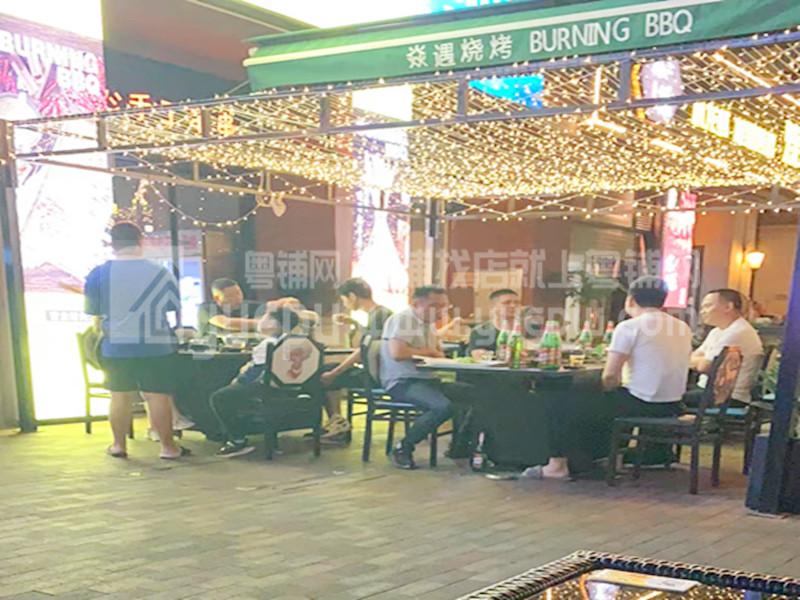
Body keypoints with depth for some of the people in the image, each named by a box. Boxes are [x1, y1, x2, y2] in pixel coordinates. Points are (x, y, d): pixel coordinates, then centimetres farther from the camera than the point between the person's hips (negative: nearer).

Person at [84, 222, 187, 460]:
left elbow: (94, 316, 1)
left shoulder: (99, 274, -5)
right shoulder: (161, 273, -5)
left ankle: (119, 445, 22)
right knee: (158, 396, 4)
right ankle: (168, 446, 9)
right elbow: (174, 309, 4)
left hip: (115, 348, 1)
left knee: (120, 396, 13)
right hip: (155, 346, -1)